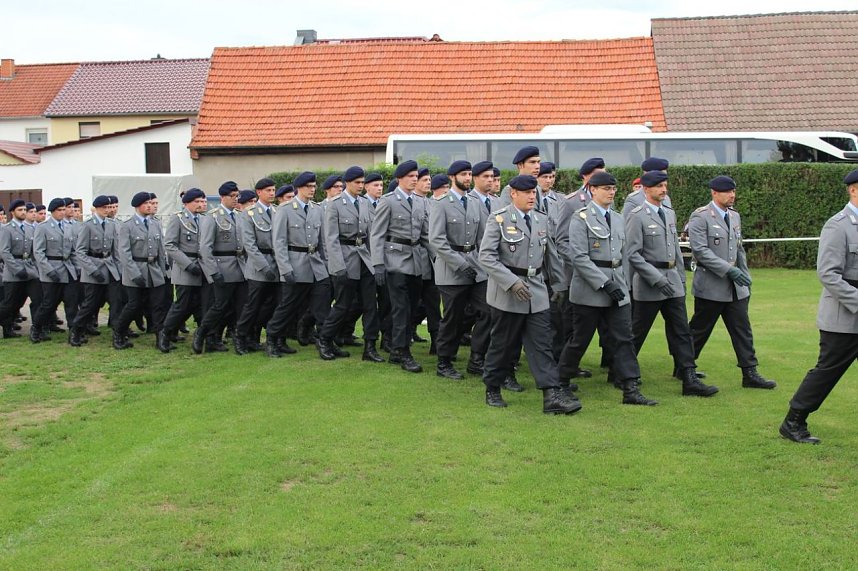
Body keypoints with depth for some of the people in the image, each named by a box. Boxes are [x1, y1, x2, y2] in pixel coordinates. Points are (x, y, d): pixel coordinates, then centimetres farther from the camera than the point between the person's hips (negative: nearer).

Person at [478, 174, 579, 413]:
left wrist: (560, 285, 18)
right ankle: (492, 390, 22)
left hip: (537, 292, 5)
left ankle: (552, 395, -6)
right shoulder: (499, 219, -7)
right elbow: (486, 256, -13)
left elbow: (551, 255, 19)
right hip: (507, 293, -5)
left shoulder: (541, 221, 11)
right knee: (502, 344, 6)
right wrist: (512, 282, -21)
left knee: (542, 344, -2)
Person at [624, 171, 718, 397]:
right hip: (649, 284, -7)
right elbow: (633, 254, -15)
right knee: (637, 333, 3)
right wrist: (657, 279, -19)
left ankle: (690, 380, 3)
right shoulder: (636, 215, -10)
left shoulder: (670, 213, 13)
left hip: (672, 280, 7)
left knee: (681, 332, 3)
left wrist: (681, 277, 15)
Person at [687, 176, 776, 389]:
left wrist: (745, 276, 16)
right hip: (711, 286, -7)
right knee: (699, 331, 4)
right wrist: (729, 270, -23)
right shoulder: (700, 217, -11)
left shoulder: (734, 216, 13)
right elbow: (700, 250, -19)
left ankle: (750, 373, 7)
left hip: (735, 287, 7)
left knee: (742, 330, 4)